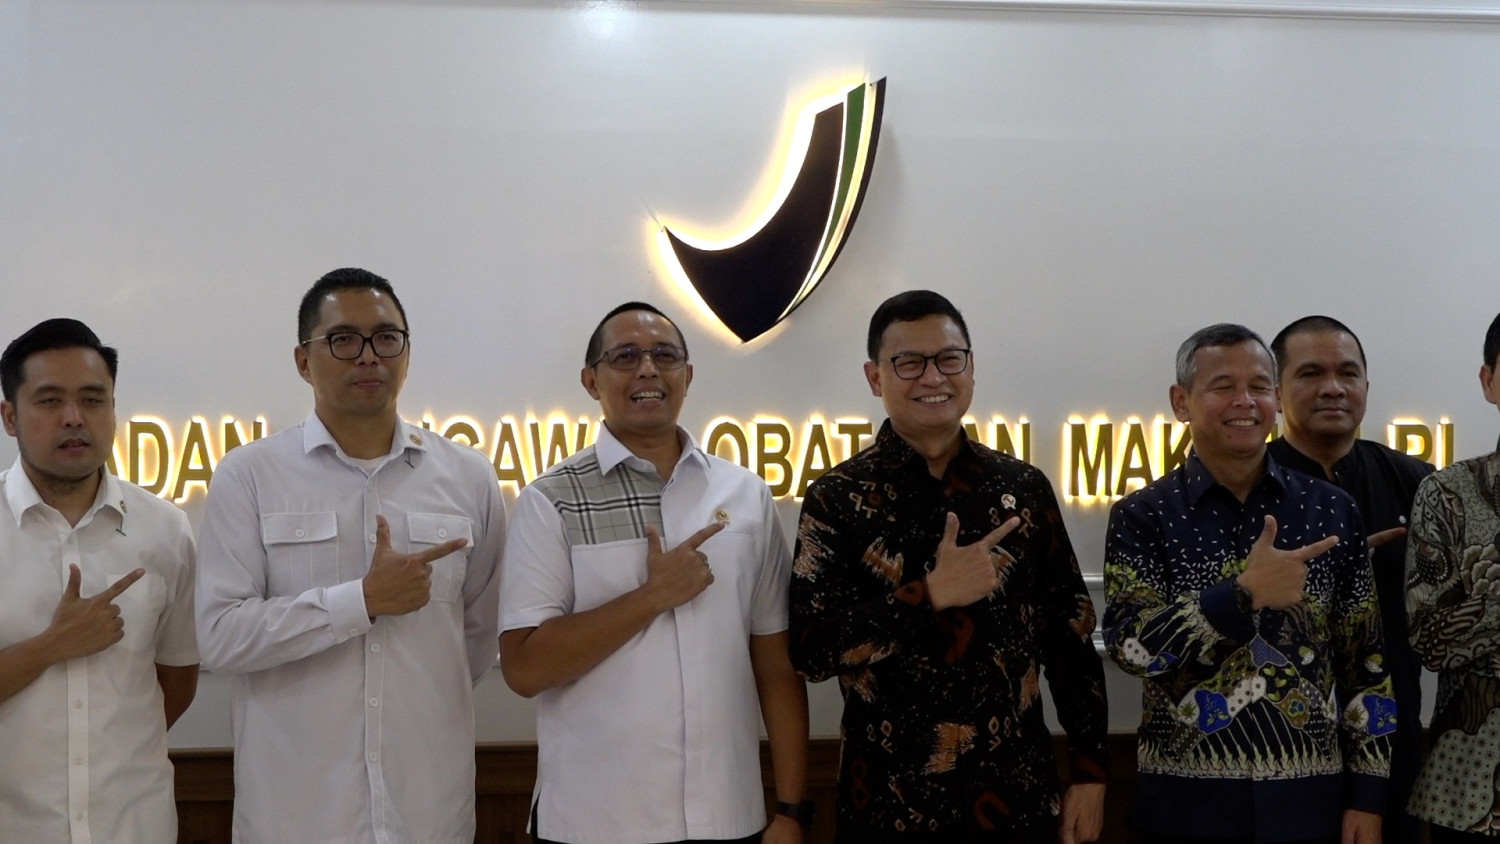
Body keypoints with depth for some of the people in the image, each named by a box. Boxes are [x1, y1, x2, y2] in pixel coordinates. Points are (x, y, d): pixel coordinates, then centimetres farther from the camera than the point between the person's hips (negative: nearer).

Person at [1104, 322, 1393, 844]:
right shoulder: (1142, 517, -2)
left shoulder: (1330, 511, 4)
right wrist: (1245, 594, -23)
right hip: (1187, 802, -2)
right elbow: (1131, 646, -14)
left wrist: (1368, 794, 2)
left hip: (1310, 799, 2)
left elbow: (1366, 661, 6)